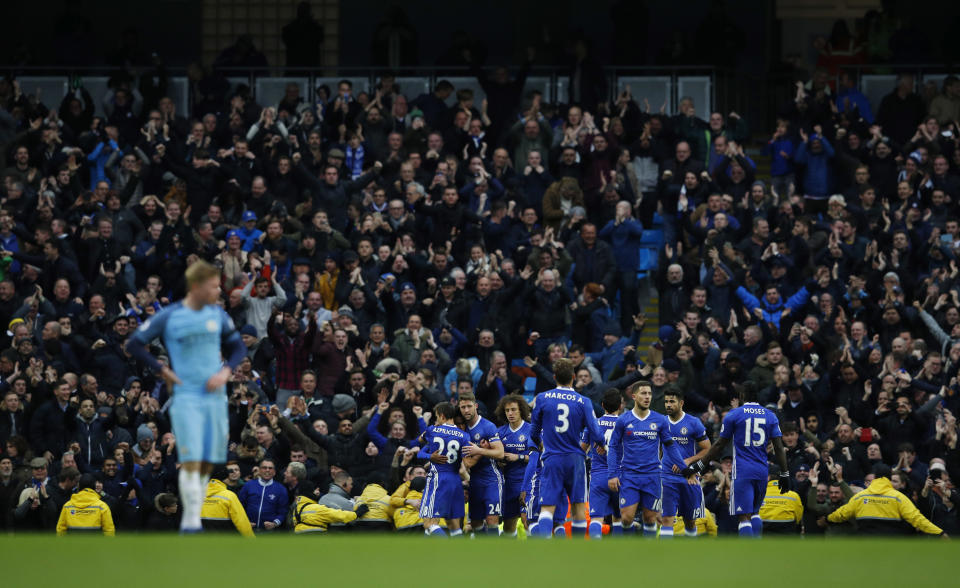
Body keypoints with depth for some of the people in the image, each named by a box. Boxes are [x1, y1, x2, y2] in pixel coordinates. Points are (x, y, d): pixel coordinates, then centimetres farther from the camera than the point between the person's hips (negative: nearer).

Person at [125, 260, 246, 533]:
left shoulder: (218, 315, 9)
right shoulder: (169, 317, -4)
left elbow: (238, 348, 19)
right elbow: (134, 345, 1)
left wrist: (225, 372, -1)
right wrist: (163, 371, -7)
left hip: (215, 396, 5)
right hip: (186, 396, -5)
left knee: (207, 464, 5)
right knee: (191, 461, -15)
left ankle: (190, 521, 14)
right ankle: (191, 521, -13)